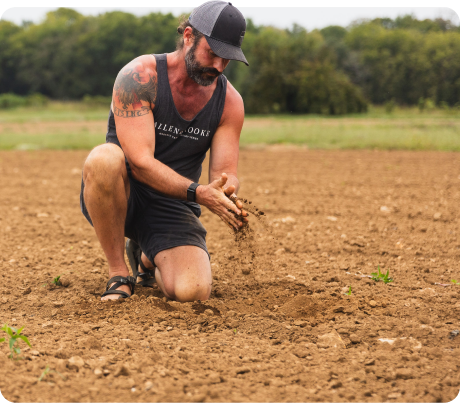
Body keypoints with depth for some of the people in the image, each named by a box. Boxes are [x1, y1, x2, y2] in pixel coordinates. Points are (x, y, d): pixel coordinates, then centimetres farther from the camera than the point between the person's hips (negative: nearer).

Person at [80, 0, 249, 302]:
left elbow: (224, 173, -3)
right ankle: (119, 273, -18)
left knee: (193, 292, -24)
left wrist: (228, 196, -28)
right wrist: (198, 193, -36)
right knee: (104, 158, -39)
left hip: (173, 207, 3)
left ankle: (147, 258, 16)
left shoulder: (229, 102, -1)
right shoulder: (140, 77, -15)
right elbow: (140, 162, -24)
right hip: (121, 196, -3)